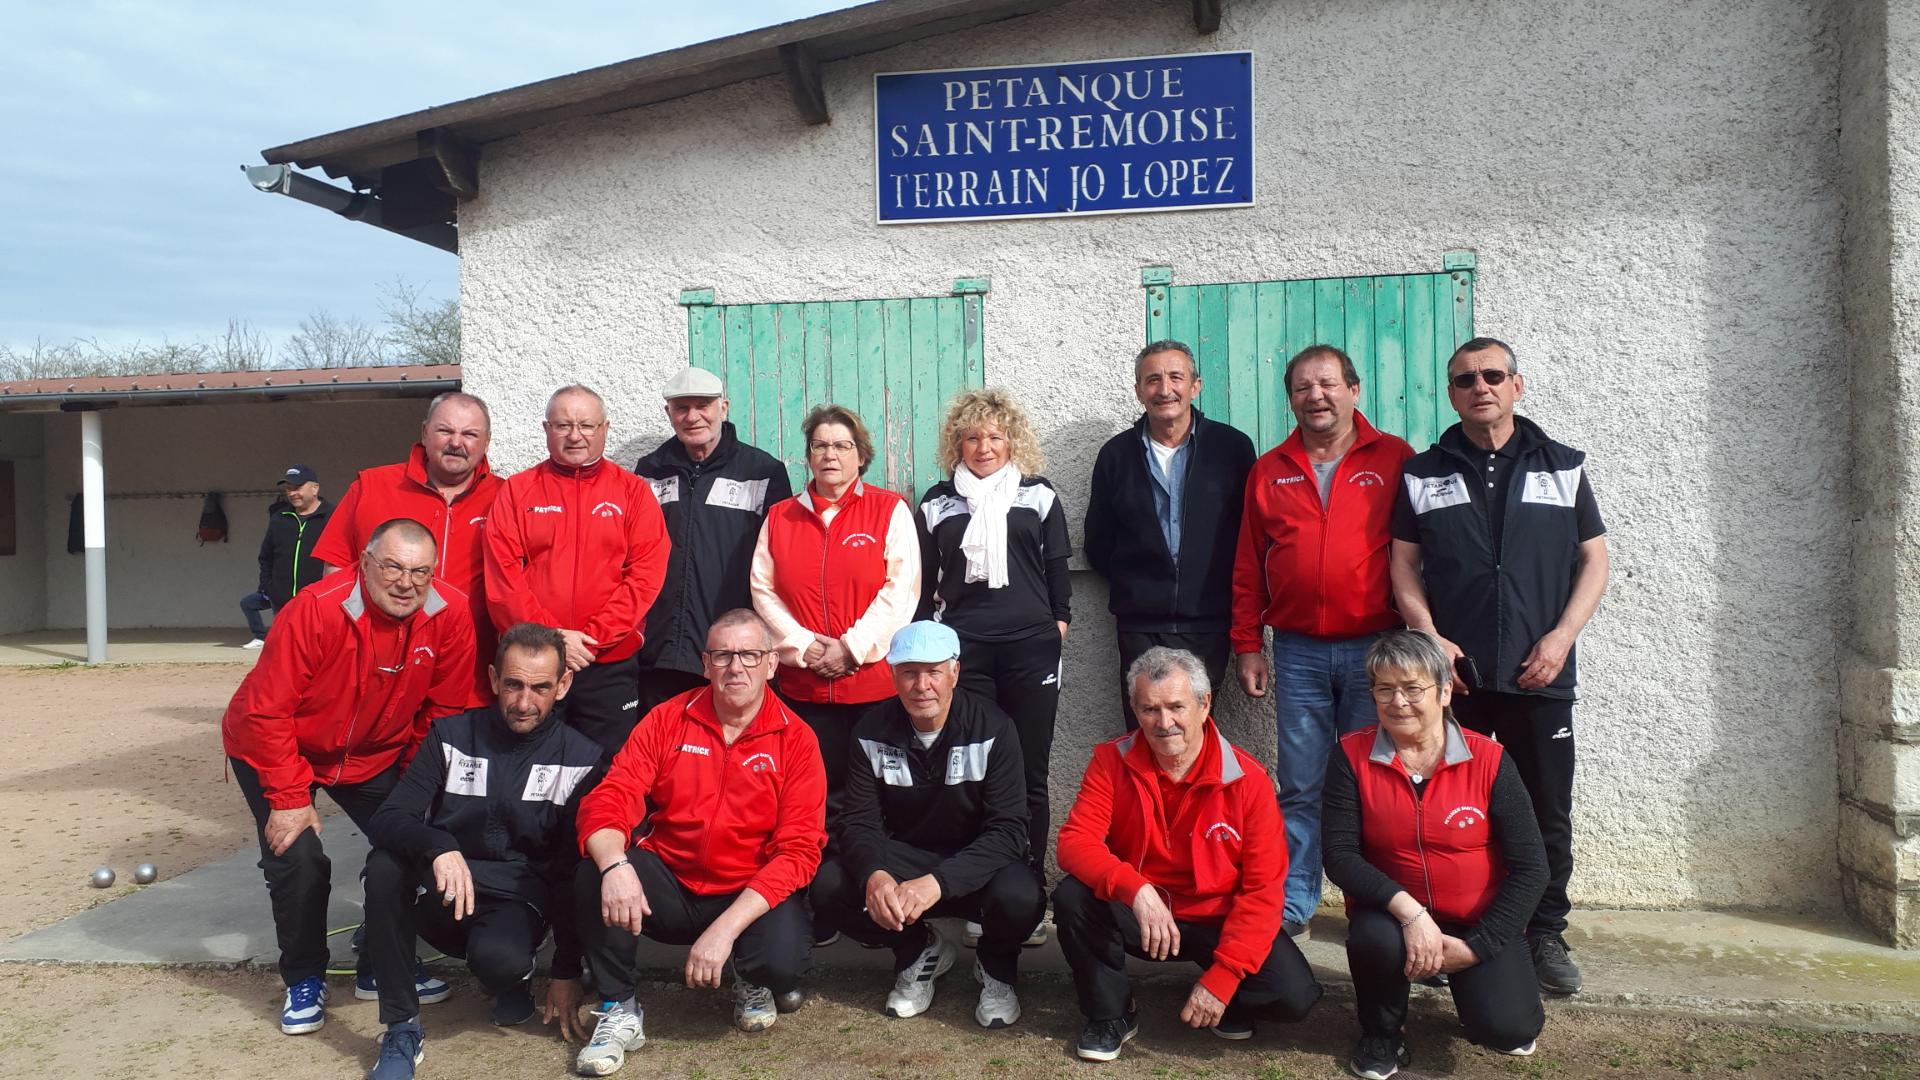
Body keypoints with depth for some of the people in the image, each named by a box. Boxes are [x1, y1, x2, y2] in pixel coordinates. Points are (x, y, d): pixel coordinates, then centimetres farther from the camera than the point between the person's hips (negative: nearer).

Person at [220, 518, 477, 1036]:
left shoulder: (451, 615, -22)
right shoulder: (316, 610, -32)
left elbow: (443, 710, -9)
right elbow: (267, 712, -26)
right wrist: (289, 798, -23)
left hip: (375, 754, 4)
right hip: (275, 752, -3)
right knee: (298, 859, -14)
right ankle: (304, 980, 11)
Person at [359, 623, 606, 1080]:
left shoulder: (581, 760, -4)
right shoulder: (451, 735, -1)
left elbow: (575, 870, -2)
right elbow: (385, 820, -10)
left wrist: (567, 970, -2)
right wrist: (440, 848, -32)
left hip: (517, 902, -2)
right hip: (442, 897, 2)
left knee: (498, 958, -36)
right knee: (384, 865, -29)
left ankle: (515, 978, 4)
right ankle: (402, 1029, -17)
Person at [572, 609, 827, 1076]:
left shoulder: (795, 739, -8)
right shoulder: (667, 719, -2)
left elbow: (798, 850, -14)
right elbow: (607, 800, -9)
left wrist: (724, 928, -25)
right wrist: (614, 865, -33)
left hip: (751, 895, -2)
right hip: (669, 886, 2)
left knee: (784, 958, -31)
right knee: (593, 875, -25)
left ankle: (752, 982, 10)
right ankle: (619, 1011, -4)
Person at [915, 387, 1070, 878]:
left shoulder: (1038, 495, 10)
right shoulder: (938, 503, 11)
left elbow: (1057, 568, 12)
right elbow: (924, 582, 14)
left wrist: (1059, 622, 4)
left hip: (1031, 647, 0)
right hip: (963, 649, 0)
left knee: (1030, 773, 3)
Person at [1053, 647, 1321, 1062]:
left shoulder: (1247, 779, -14)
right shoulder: (1112, 761, -10)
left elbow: (1264, 888, -14)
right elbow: (1075, 842, -19)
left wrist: (1222, 977, -22)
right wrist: (1136, 890, -38)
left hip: (1217, 921, -1)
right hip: (1134, 915, 1)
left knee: (1293, 994, -24)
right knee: (1072, 899, -28)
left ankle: (1223, 1003, 13)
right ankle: (1111, 1013, -2)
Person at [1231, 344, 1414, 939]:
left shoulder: (1395, 459, 2)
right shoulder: (1269, 472, 10)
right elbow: (1248, 568, 11)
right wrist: (1247, 646, 7)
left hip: (1376, 648, -2)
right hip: (1297, 653, 2)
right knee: (1300, 789, 6)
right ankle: (1292, 906, 15)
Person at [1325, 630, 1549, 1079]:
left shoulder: (1489, 761, -10)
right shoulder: (1351, 756, -9)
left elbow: (1530, 868, -7)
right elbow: (1340, 856, -14)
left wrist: (1476, 946, -14)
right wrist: (1408, 910, -28)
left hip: (1477, 922, 0)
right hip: (1392, 913, 0)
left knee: (1506, 1031, -21)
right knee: (1374, 939, -34)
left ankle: (1463, 977, 17)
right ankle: (1382, 1031, 0)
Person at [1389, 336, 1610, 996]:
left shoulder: (1562, 467, 9)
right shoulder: (1423, 473, 8)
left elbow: (1594, 559, 8)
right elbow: (1403, 564, 6)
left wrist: (1561, 636, -6)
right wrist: (1429, 637, -7)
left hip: (1540, 675, 1)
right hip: (1452, 674, 0)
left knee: (1547, 815, 6)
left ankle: (1545, 936, 19)